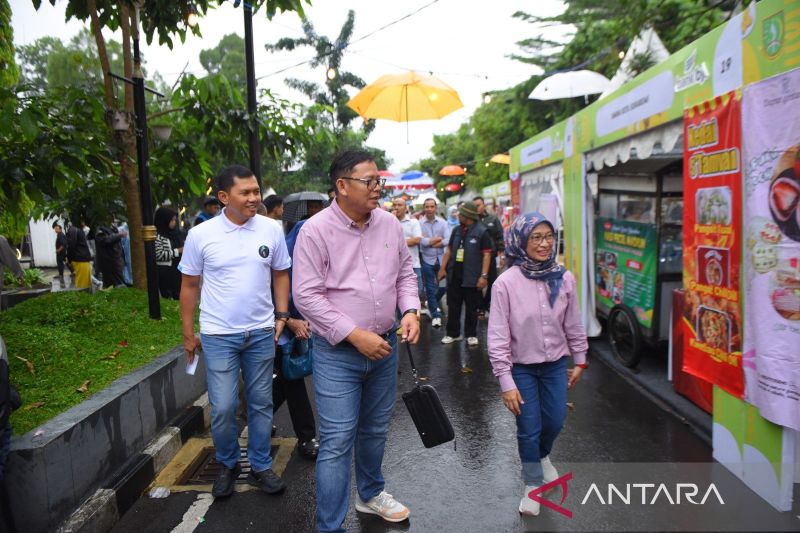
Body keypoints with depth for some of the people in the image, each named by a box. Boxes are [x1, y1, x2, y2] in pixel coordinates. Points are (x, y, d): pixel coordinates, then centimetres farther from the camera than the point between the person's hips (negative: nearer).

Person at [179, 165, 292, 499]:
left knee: (261, 404, 12)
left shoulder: (271, 230, -3)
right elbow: (190, 285, 2)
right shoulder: (201, 235, -7)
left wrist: (281, 315, 1)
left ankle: (261, 467, 28)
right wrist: (188, 334, 4)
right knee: (223, 408, 1)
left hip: (262, 332, 2)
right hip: (218, 334, -2)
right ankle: (227, 466, 26)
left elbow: (280, 274, 9)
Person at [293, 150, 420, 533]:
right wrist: (355, 335, -20)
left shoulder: (389, 224, 2)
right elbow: (306, 295, -17)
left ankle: (370, 494, 45)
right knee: (337, 442, -3)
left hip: (384, 346, 6)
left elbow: (405, 273, 12)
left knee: (376, 430, 21)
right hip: (338, 352, -5)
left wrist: (409, 310, -6)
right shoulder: (315, 230, -15)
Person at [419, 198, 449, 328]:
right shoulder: (419, 223, -5)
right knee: (430, 289, 2)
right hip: (427, 260, -2)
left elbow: (448, 240, -8)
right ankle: (436, 315, 12)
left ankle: (432, 304, 38)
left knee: (443, 285, 9)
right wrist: (438, 239, -12)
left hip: (441, 259, 2)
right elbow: (420, 241, -17)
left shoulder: (442, 223, 2)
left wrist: (430, 241, -16)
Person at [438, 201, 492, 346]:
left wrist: (484, 275, -17)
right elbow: (449, 250, 14)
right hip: (454, 276, 5)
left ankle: (471, 335, 21)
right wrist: (443, 268, 8)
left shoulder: (481, 232, -9)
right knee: (453, 306, 11)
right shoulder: (457, 230, 8)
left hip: (472, 278, -5)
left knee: (471, 308, 8)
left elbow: (486, 254, -11)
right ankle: (453, 333, 22)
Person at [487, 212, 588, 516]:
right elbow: (498, 337, -17)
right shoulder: (506, 282, -20)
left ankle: (542, 456, 51)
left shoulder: (564, 278, -10)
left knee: (555, 421, 16)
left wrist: (579, 361, 11)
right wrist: (506, 382, -17)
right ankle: (533, 483, 33)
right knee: (529, 428, 7)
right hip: (522, 367, -3)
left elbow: (573, 324, 4)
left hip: (556, 364, 3)